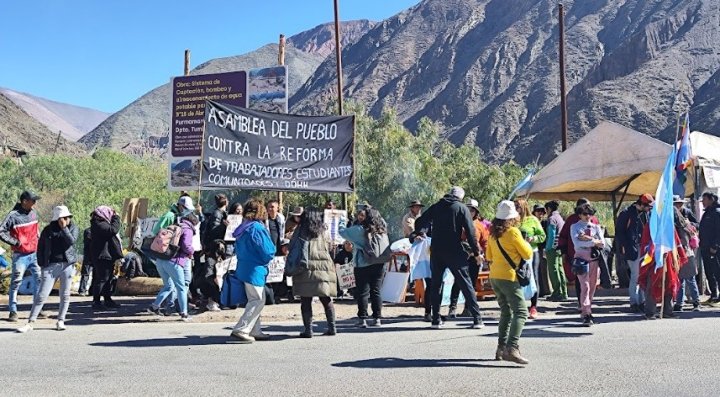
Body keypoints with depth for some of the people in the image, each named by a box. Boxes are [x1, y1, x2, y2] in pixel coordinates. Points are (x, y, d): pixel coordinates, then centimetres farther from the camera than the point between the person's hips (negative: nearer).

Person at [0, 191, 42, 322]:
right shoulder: (13, 216, -14)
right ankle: (13, 311, 8)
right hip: (20, 255, -6)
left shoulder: (33, 212, 6)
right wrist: (15, 242, -16)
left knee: (40, 279, 6)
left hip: (34, 253, 6)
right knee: (16, 283, 0)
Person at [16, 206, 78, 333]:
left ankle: (60, 321, 17)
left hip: (67, 265, 1)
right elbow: (40, 247, 10)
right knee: (41, 295, -3)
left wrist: (64, 227, -13)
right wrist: (42, 264, 3)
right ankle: (30, 323, 1)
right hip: (51, 265, -1)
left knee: (65, 295, 5)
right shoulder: (48, 230, 5)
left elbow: (72, 241, -13)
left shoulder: (72, 227, 5)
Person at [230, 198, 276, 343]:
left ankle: (255, 331, 20)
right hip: (255, 270, -9)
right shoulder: (258, 228, -17)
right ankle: (240, 330, -7)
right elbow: (268, 252, -16)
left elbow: (238, 250, 17)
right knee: (258, 301, -4)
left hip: (244, 268, 9)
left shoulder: (243, 228, 9)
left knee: (255, 301, 16)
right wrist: (266, 260, 3)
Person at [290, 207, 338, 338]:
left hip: (306, 269, -3)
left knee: (306, 301, 2)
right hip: (323, 268, 3)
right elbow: (328, 247, 13)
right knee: (326, 300, 13)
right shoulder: (322, 230, 8)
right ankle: (332, 327, 16)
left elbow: (291, 245, 4)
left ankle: (308, 329, -1)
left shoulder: (301, 230, 1)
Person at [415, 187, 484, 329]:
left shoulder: (436, 207, 9)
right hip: (455, 252, -3)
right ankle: (477, 319, -1)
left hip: (436, 252, 3)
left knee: (436, 284, 12)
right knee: (466, 285, 2)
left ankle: (436, 319, 10)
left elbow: (419, 223, 14)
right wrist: (476, 252, -2)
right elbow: (470, 232, -6)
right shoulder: (462, 208, -1)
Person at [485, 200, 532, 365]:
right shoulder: (513, 232, -11)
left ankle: (501, 348, 16)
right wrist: (526, 243, 12)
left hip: (494, 276, 8)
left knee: (506, 312, 17)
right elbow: (528, 254, -5)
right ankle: (512, 348, -24)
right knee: (521, 312, -10)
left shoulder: (493, 233, 10)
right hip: (508, 277, -8)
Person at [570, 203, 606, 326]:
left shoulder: (596, 227, 15)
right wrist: (594, 241, -10)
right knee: (585, 286, -13)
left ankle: (586, 310, 22)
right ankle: (586, 314, -14)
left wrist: (588, 238, -9)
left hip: (594, 258, 4)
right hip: (581, 258, -4)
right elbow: (577, 243, -10)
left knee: (592, 286, 9)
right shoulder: (575, 227, 6)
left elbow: (602, 243, 1)